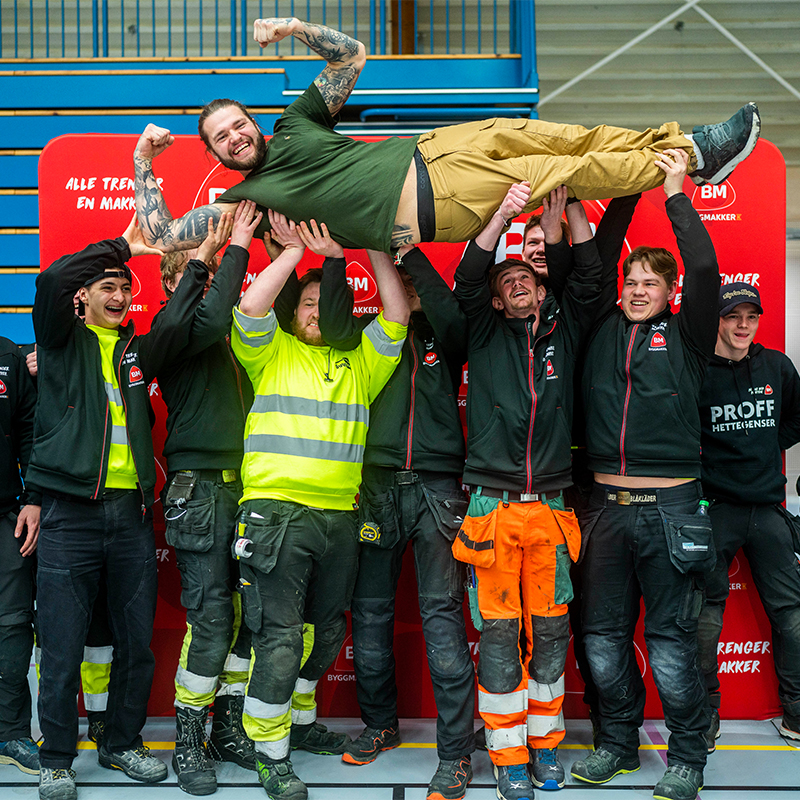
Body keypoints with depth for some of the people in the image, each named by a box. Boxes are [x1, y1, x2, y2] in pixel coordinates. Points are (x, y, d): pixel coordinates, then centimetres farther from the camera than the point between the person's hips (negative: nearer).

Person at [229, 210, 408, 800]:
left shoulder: (360, 362, 16)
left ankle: (300, 721, 36)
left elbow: (397, 316, 7)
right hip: (277, 511, -5)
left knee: (326, 629, 16)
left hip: (339, 516, 5)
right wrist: (295, 250, -3)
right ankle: (270, 752, 7)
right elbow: (250, 306, -9)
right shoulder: (273, 353, 7)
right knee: (280, 636, -6)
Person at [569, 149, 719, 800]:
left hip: (670, 506, -3)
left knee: (670, 642, 2)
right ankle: (618, 743, 28)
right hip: (607, 504, 4)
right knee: (603, 637, 10)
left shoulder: (684, 337, 3)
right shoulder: (604, 330, 11)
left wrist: (676, 194, -8)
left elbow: (705, 269, -9)